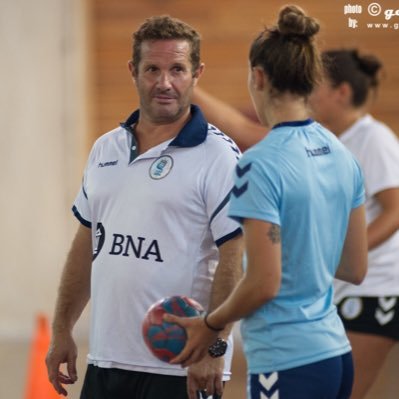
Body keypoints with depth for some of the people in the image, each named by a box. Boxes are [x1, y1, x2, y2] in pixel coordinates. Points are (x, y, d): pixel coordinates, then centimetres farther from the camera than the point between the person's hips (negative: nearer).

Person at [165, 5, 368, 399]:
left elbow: (263, 283, -17)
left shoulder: (260, 164, -15)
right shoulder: (342, 156, 7)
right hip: (336, 354, 8)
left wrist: (211, 324, -2)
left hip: (287, 364, -8)